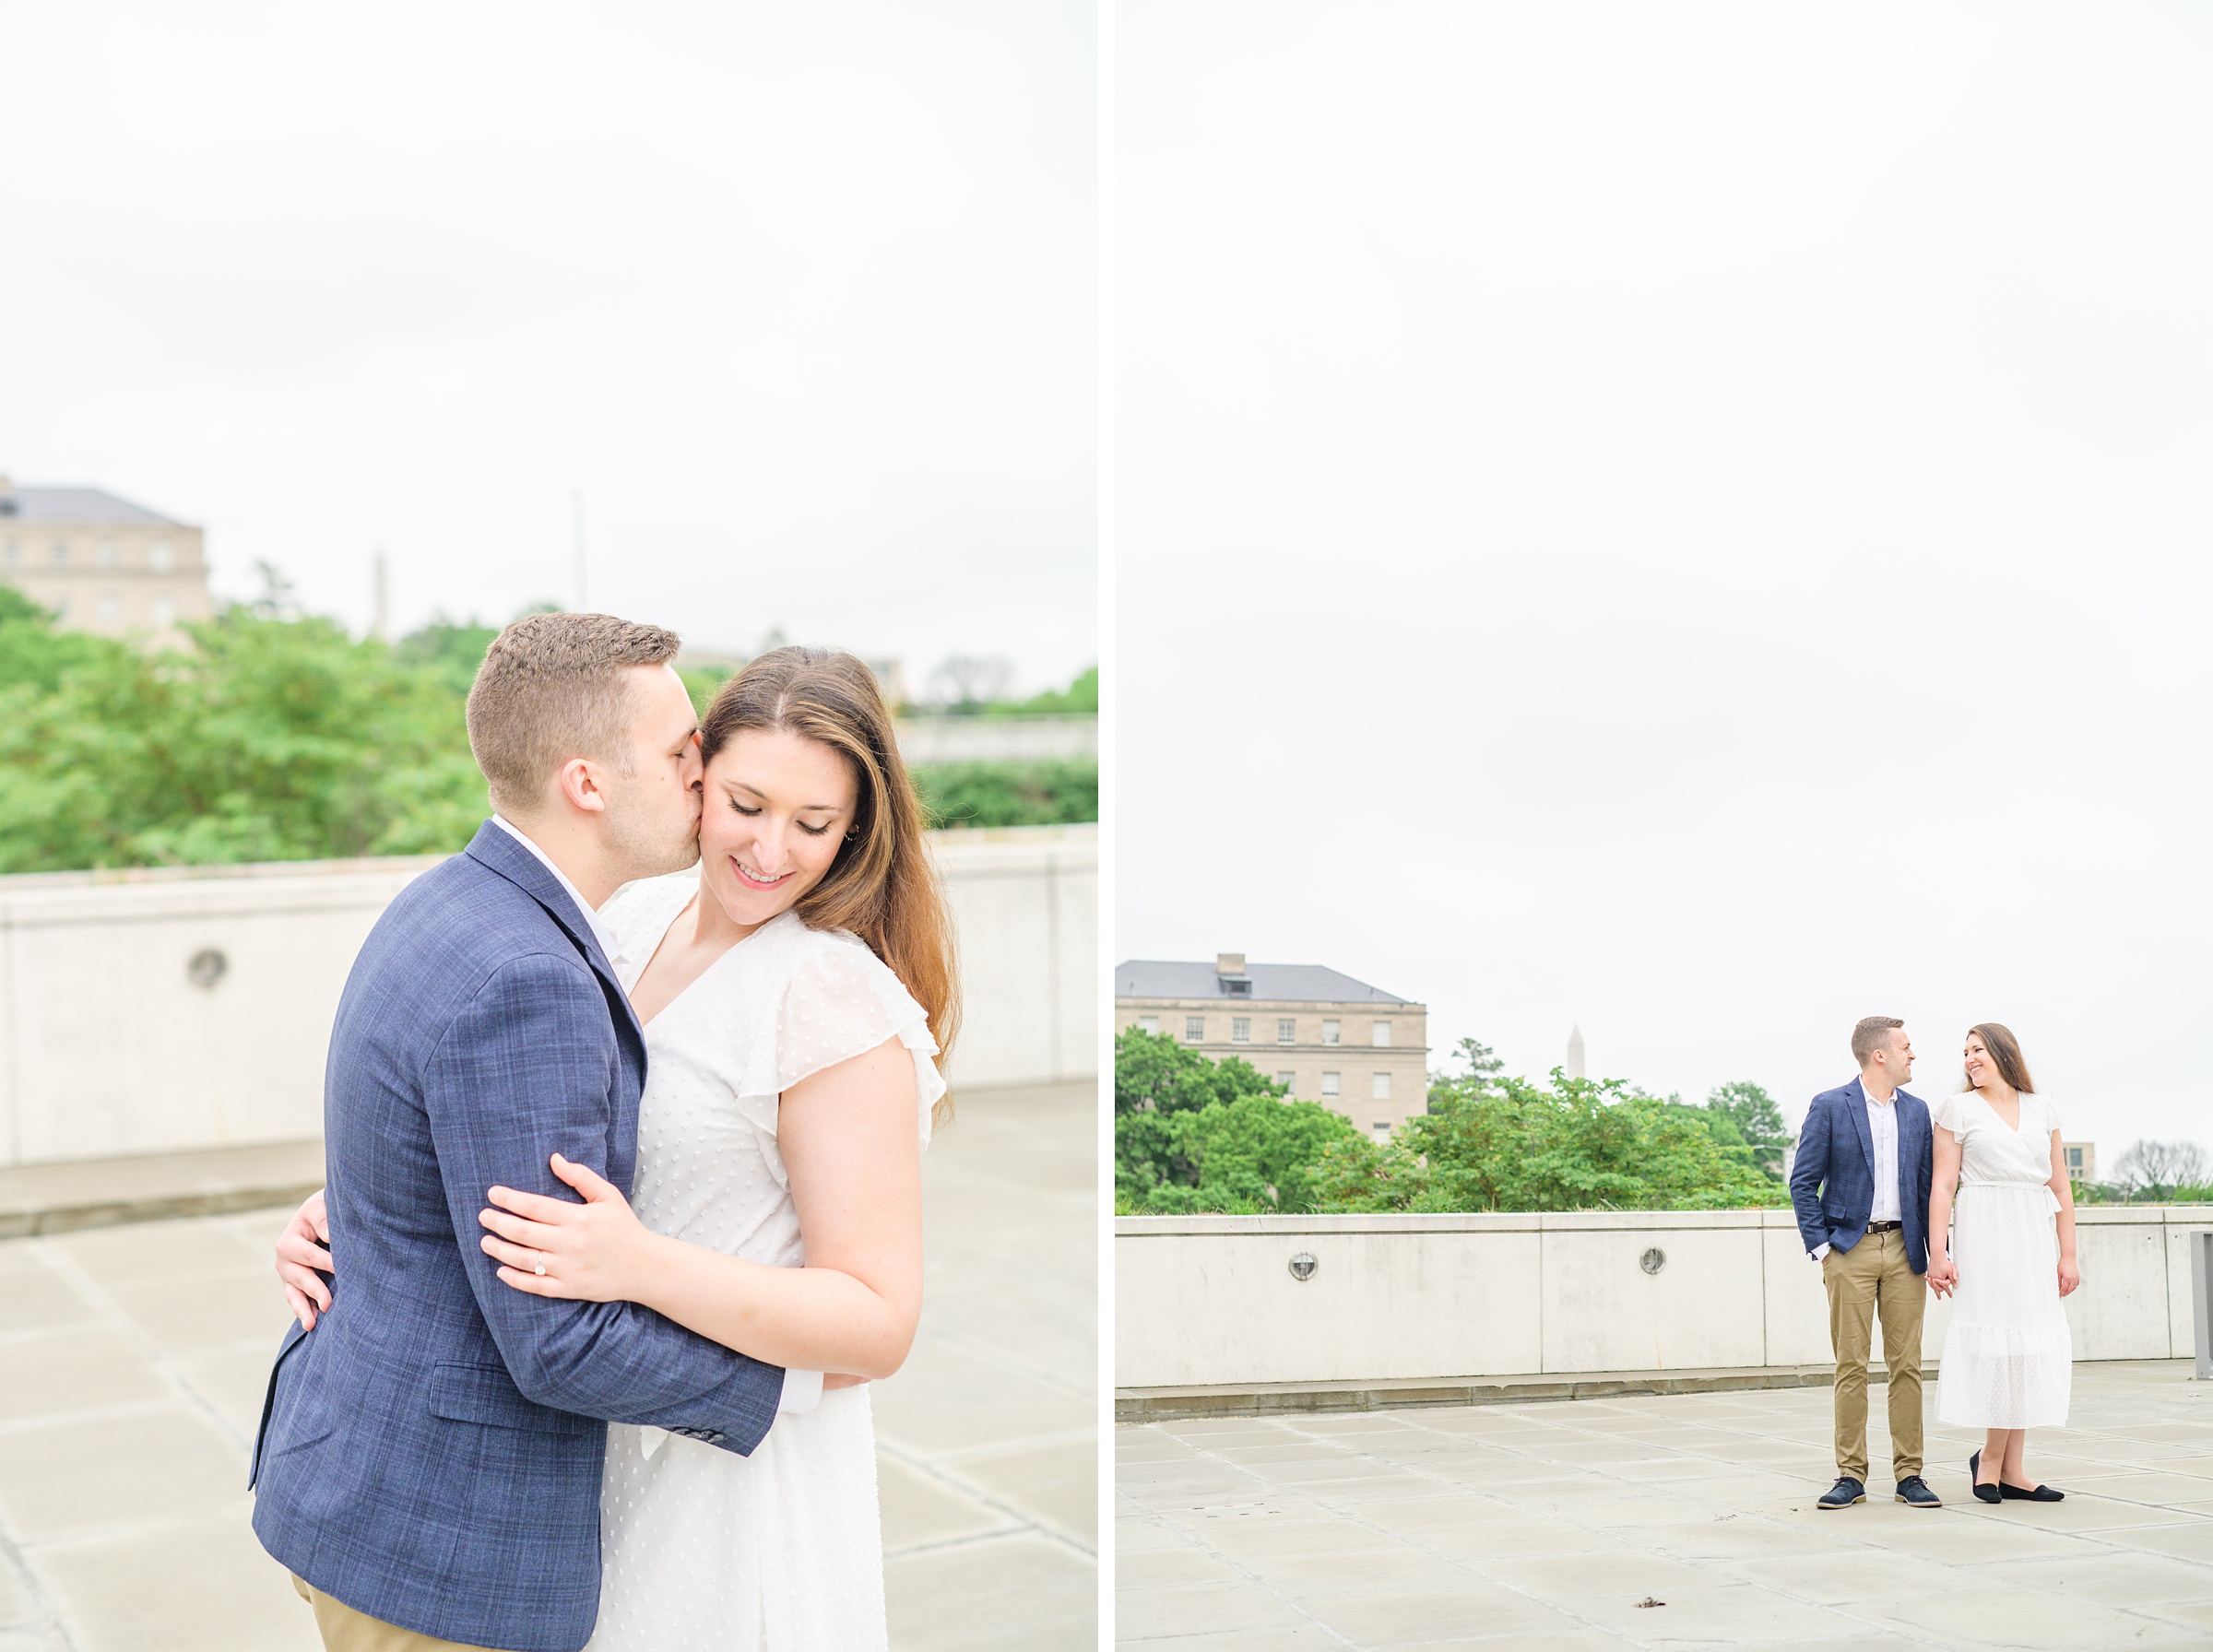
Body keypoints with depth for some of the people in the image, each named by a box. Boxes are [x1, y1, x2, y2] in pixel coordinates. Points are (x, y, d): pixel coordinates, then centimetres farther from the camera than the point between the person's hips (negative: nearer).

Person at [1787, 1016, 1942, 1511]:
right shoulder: (1829, 1107, -1)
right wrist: (1820, 1246, -7)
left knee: (1907, 1364, 2)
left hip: (1903, 1248, 3)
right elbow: (1803, 1183, 0)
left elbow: (1926, 1185, 15)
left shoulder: (1917, 1112, 12)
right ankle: (1851, 1475, 3)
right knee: (1851, 1366, -2)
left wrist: (1934, 1251, 7)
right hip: (1850, 1250, -3)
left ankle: (1909, 1474, 7)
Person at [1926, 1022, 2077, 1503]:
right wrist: (1937, 1252, -9)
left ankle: (2006, 1466, 6)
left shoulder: (2041, 1110, 14)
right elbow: (1944, 1184, -1)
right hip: (1984, 1233, -4)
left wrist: (2068, 1254, 7)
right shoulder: (1958, 1108, 5)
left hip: (2035, 1234, 4)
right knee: (1999, 1337, -8)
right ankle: (1996, 1461, 2)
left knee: (2028, 1345, 1)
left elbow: (2060, 1187, 13)